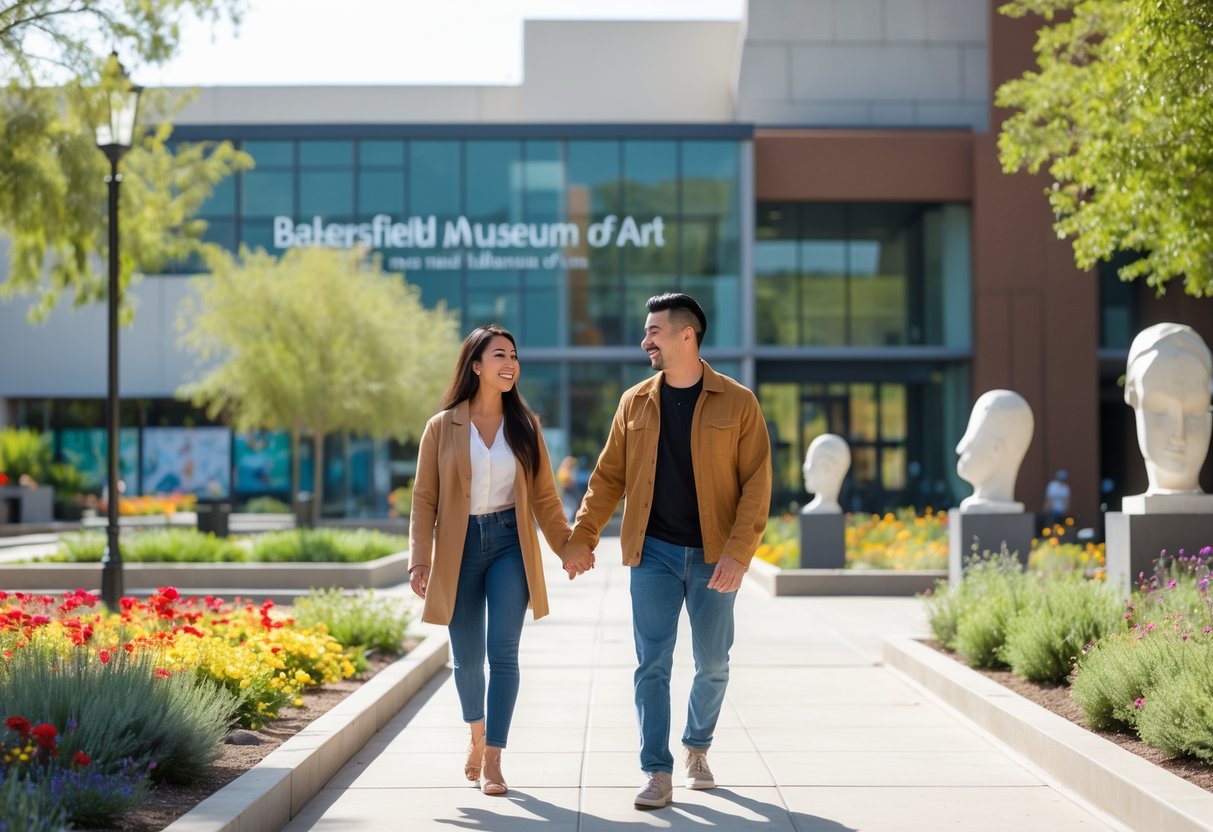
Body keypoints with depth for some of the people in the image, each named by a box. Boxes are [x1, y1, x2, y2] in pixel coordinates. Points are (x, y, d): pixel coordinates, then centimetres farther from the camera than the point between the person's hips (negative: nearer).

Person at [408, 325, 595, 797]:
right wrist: (420, 559, -10)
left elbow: (544, 495, 9)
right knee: (467, 658, 7)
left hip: (510, 544, 1)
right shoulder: (443, 427, 0)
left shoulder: (524, 425, 6)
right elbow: (424, 498, -1)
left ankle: (492, 760, -6)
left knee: (503, 653, -10)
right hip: (460, 548, 0)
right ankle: (476, 737, 35)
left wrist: (569, 546, 2)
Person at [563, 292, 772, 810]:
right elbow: (608, 475, 9)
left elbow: (757, 482, -7)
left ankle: (698, 748, 33)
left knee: (712, 665, 10)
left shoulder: (737, 403, -4)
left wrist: (738, 553, -16)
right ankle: (658, 775, 1)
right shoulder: (635, 403, 5)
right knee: (652, 665, -3)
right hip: (654, 554, 2)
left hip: (714, 557, -1)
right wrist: (583, 533, 0)